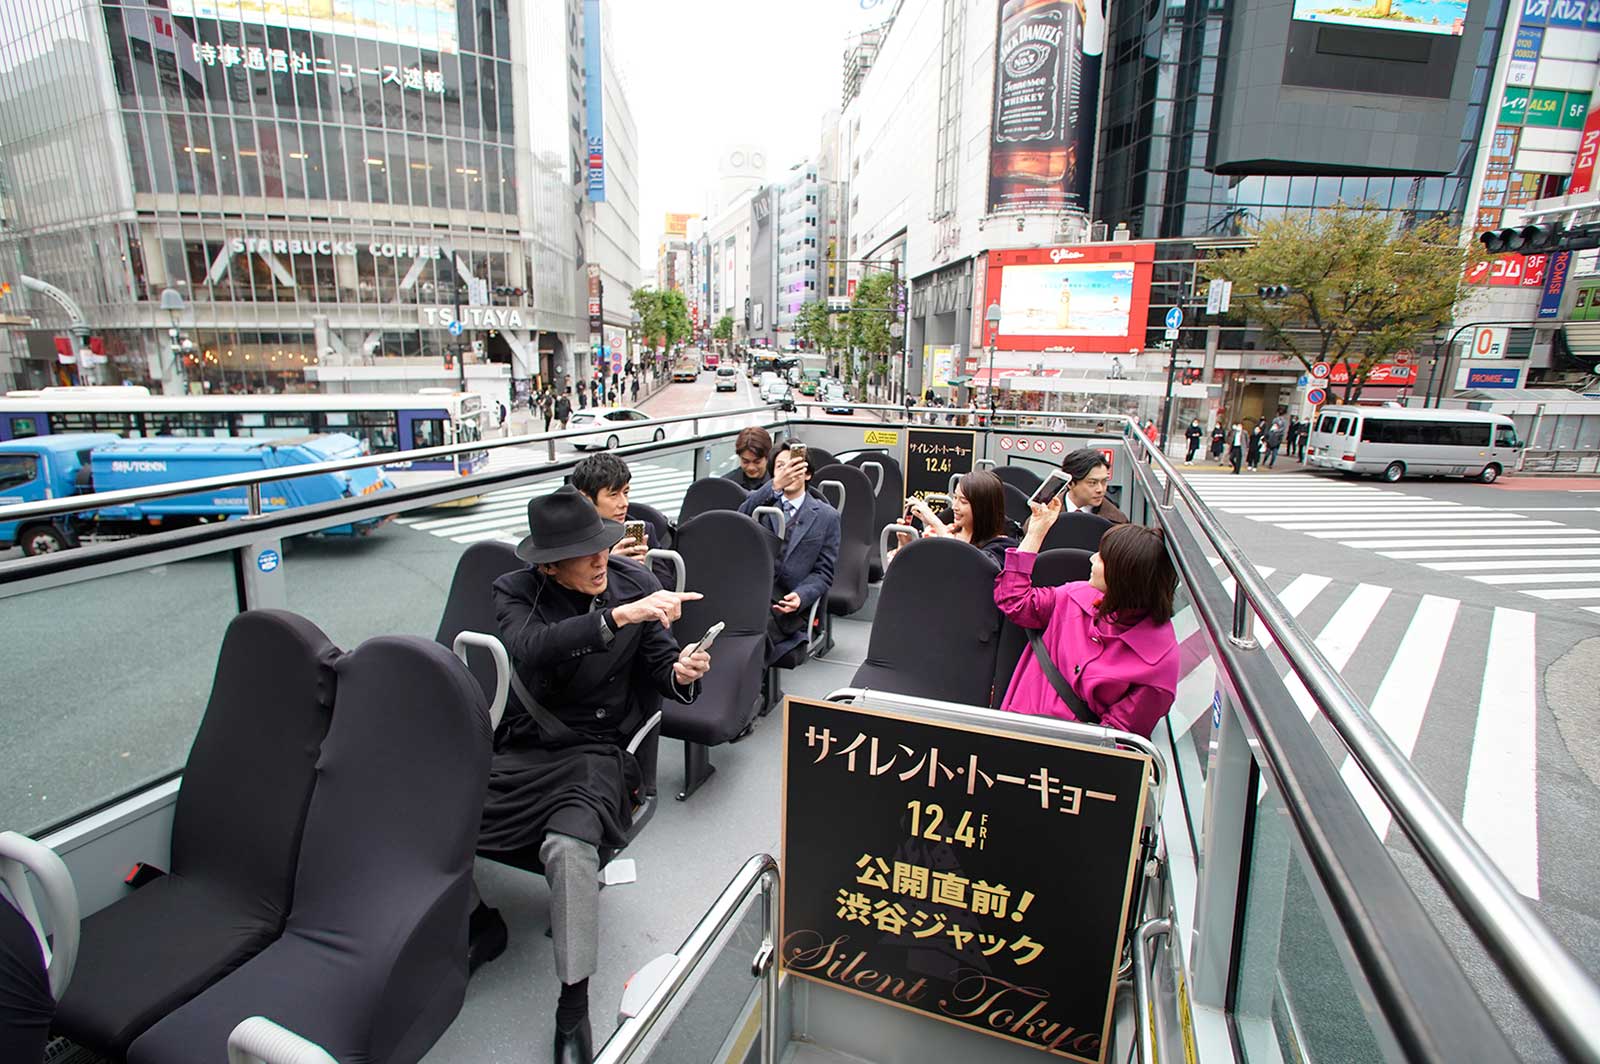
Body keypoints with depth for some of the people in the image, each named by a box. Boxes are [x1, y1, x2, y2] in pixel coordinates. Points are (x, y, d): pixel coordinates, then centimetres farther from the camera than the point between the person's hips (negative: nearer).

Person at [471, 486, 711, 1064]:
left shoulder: (635, 583, -3)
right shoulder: (515, 592, -4)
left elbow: (660, 668, 0)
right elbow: (533, 648, -26)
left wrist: (681, 673, -24)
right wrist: (620, 615, -36)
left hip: (596, 751, -2)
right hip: (521, 748, 3)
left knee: (569, 846, -29)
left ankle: (574, 1008, -8)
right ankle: (479, 924, 17)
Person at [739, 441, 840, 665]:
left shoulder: (827, 516, 12)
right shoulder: (762, 501, 17)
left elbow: (823, 572, 8)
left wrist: (800, 596, -14)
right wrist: (775, 486, -23)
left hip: (788, 603, -1)